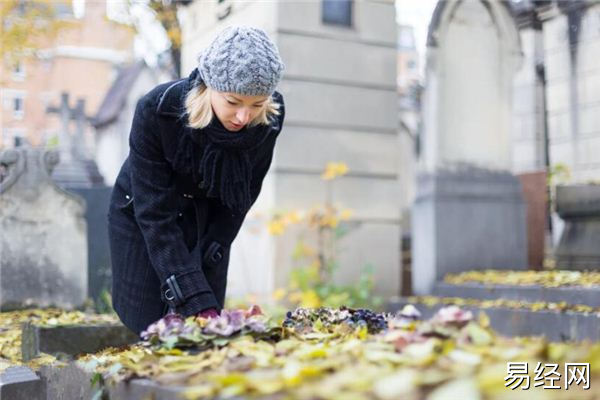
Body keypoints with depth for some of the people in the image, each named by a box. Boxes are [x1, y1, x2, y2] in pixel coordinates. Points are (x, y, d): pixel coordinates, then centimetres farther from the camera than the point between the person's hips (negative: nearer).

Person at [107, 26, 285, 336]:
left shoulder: (270, 117, -24)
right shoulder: (156, 111, -33)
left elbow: (244, 194, -7)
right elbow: (155, 215, -33)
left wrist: (211, 252, -12)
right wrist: (197, 301, -39)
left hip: (208, 222, 3)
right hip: (141, 218, -2)